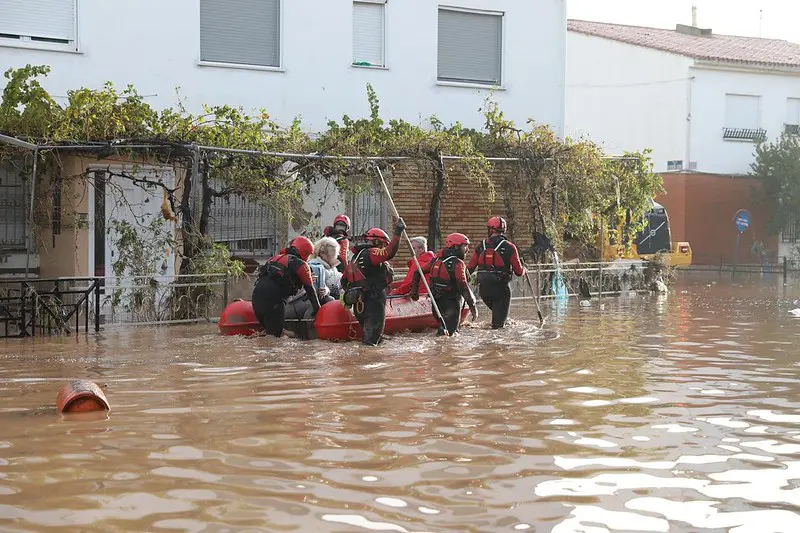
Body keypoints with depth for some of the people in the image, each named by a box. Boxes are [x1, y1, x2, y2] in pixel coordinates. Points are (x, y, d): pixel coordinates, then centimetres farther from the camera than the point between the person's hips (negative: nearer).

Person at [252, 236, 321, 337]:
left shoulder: (276, 257, 27)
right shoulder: (301, 265, 6)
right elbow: (309, 289, 10)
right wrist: (317, 307, 18)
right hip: (273, 299, -7)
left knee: (268, 329, 17)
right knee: (275, 334, -5)